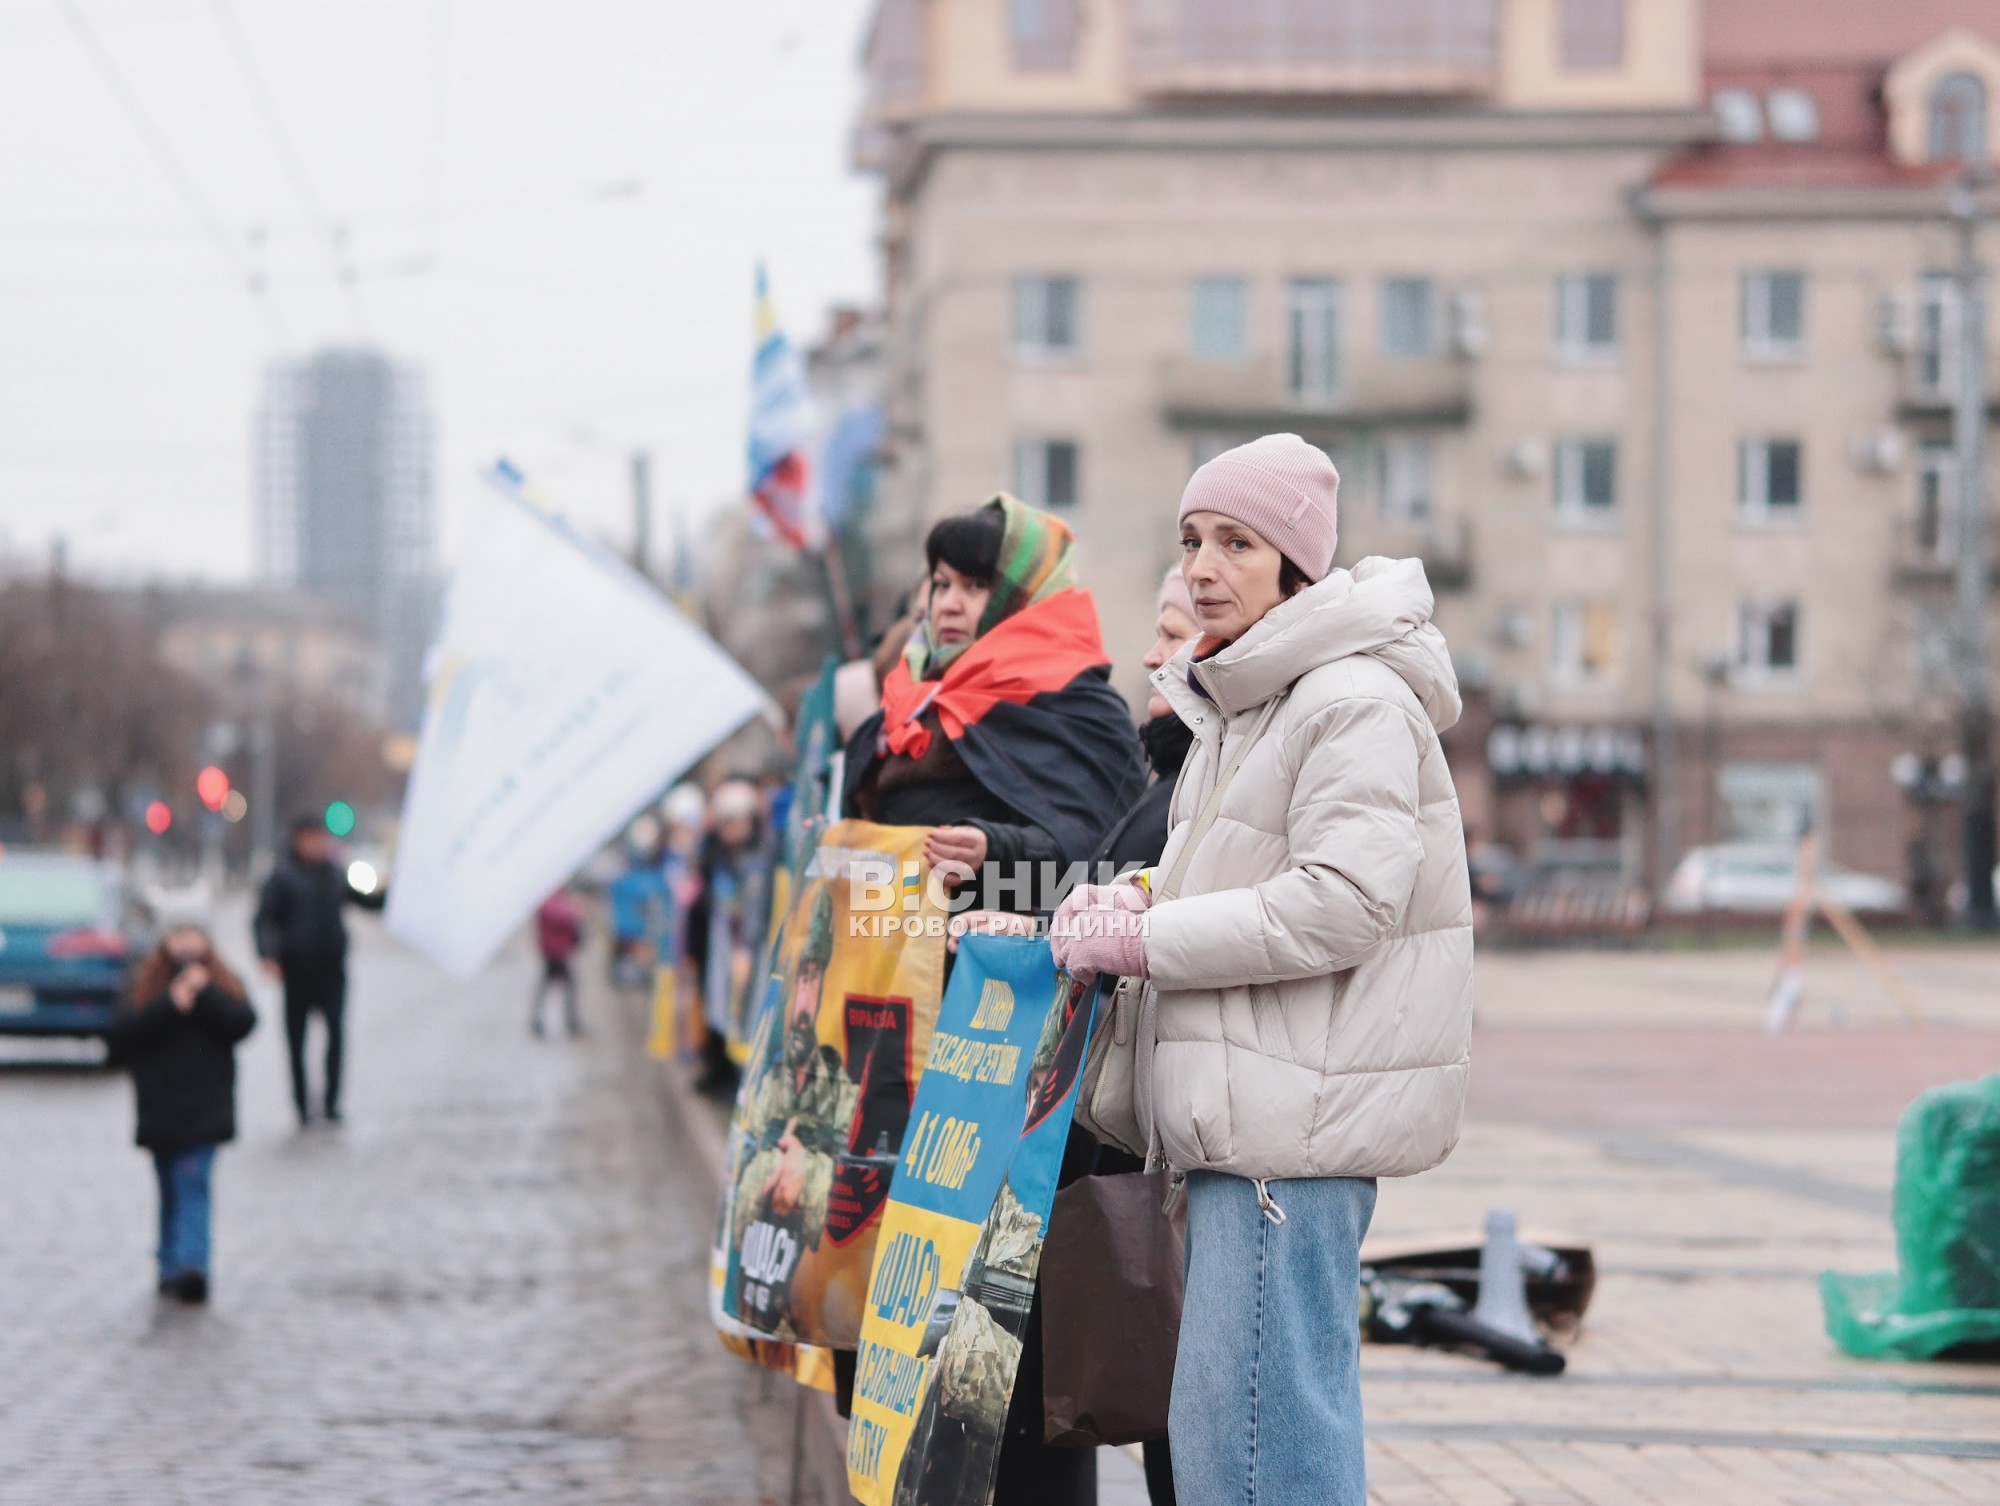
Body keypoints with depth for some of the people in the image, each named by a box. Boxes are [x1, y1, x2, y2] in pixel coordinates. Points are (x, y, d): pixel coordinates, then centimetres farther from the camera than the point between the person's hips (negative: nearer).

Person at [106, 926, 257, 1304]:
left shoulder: (221, 987, 4)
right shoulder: (145, 988, 3)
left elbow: (243, 1022, -11)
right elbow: (123, 1032, -11)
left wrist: (204, 995, -20)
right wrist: (170, 1004, -20)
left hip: (204, 1112, -2)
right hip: (159, 1112, 2)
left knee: (192, 1185, -13)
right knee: (172, 1190, 12)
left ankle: (190, 1264, -22)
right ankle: (173, 1266, 20)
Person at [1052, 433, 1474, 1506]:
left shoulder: (1356, 702, -12)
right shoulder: (1232, 705, 19)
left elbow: (1346, 901, -22)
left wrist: (1144, 941, -16)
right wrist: (1131, 901, 5)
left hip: (1303, 1111, -10)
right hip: (1241, 1098, 10)